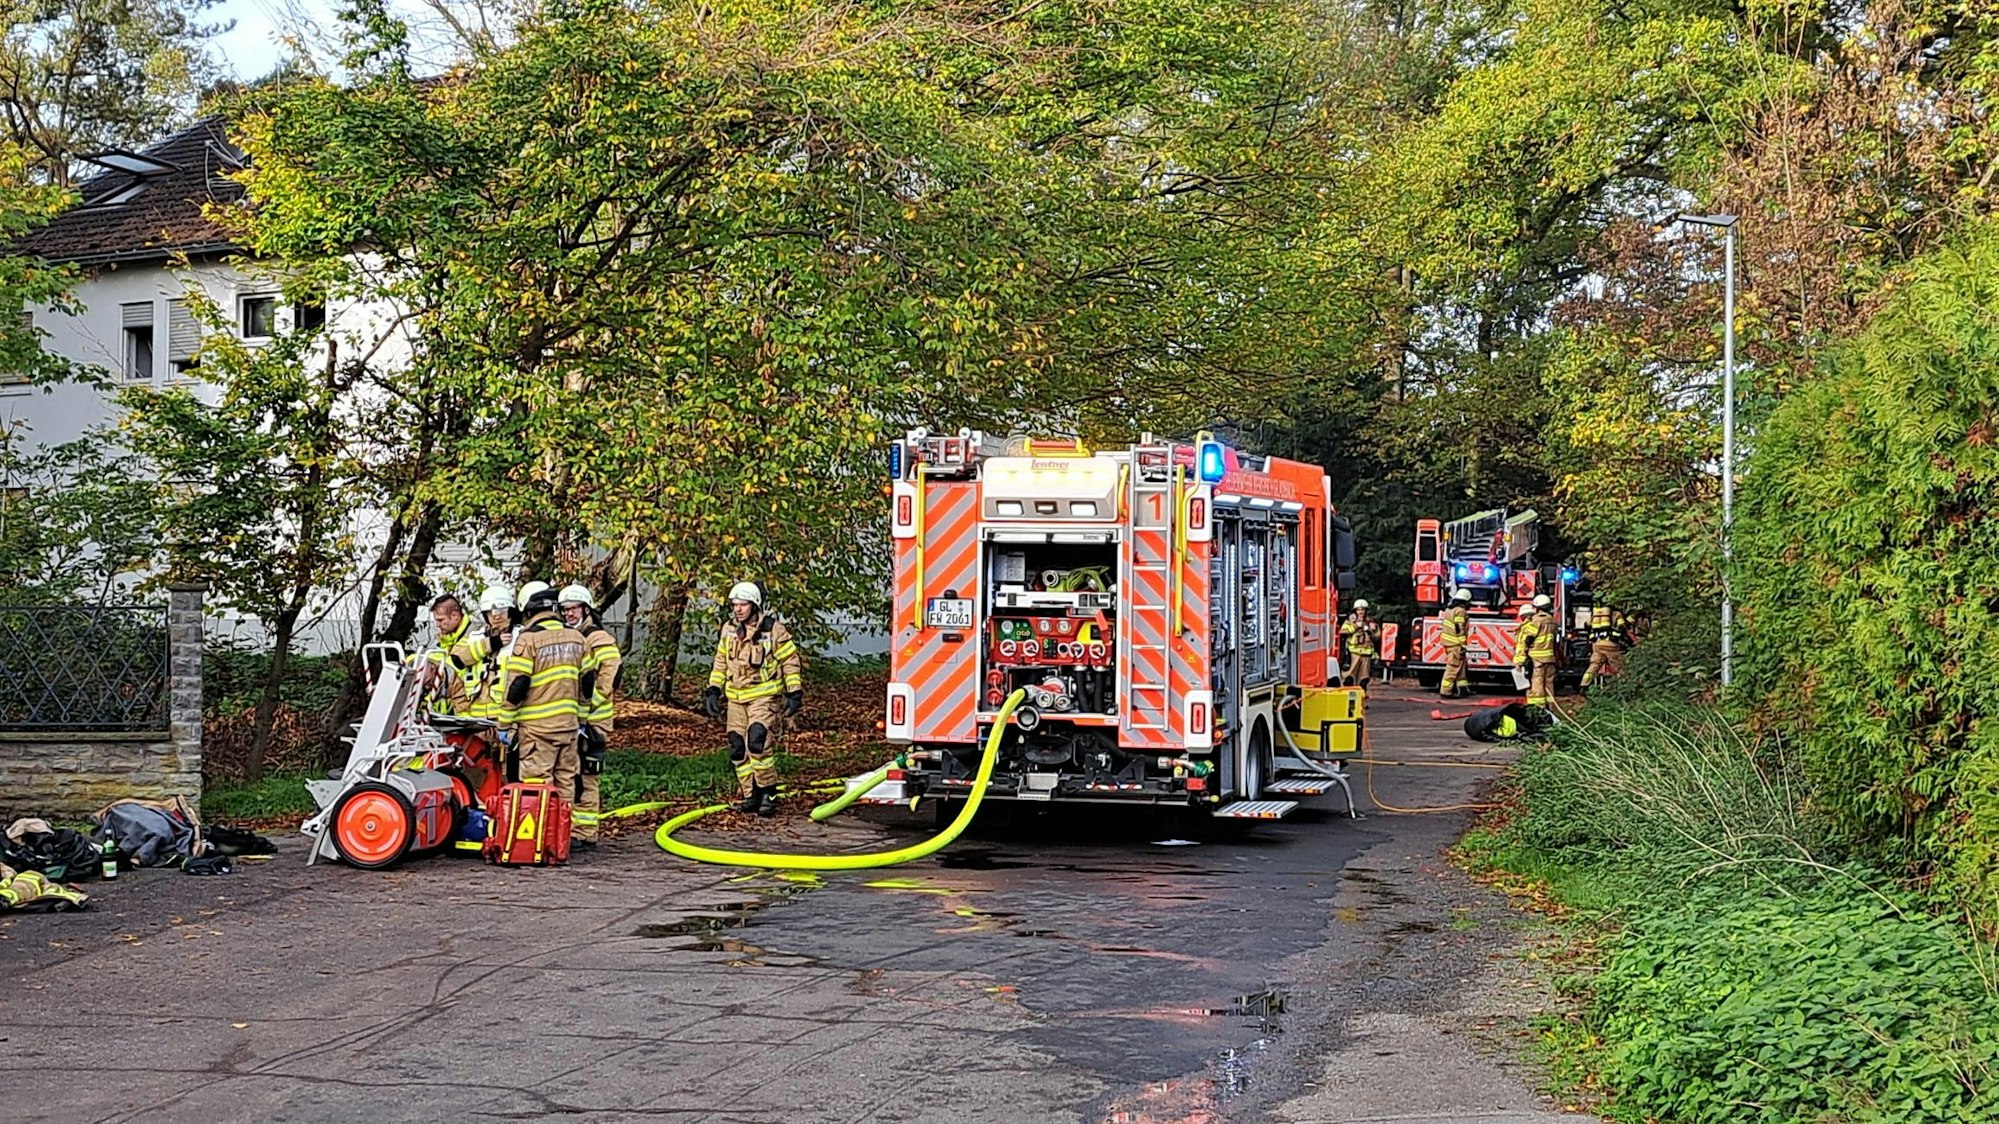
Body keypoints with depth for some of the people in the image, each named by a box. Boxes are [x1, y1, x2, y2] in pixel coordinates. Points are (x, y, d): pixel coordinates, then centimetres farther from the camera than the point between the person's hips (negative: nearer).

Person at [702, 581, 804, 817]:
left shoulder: (774, 630, -7)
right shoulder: (729, 630, 8)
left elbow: (791, 663, -2)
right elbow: (720, 663, 19)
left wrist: (794, 694, -6)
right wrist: (713, 690, 12)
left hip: (764, 697, -6)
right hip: (736, 698, 6)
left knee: (759, 742, -20)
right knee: (738, 748, 3)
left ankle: (769, 794, -11)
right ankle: (751, 796, 13)